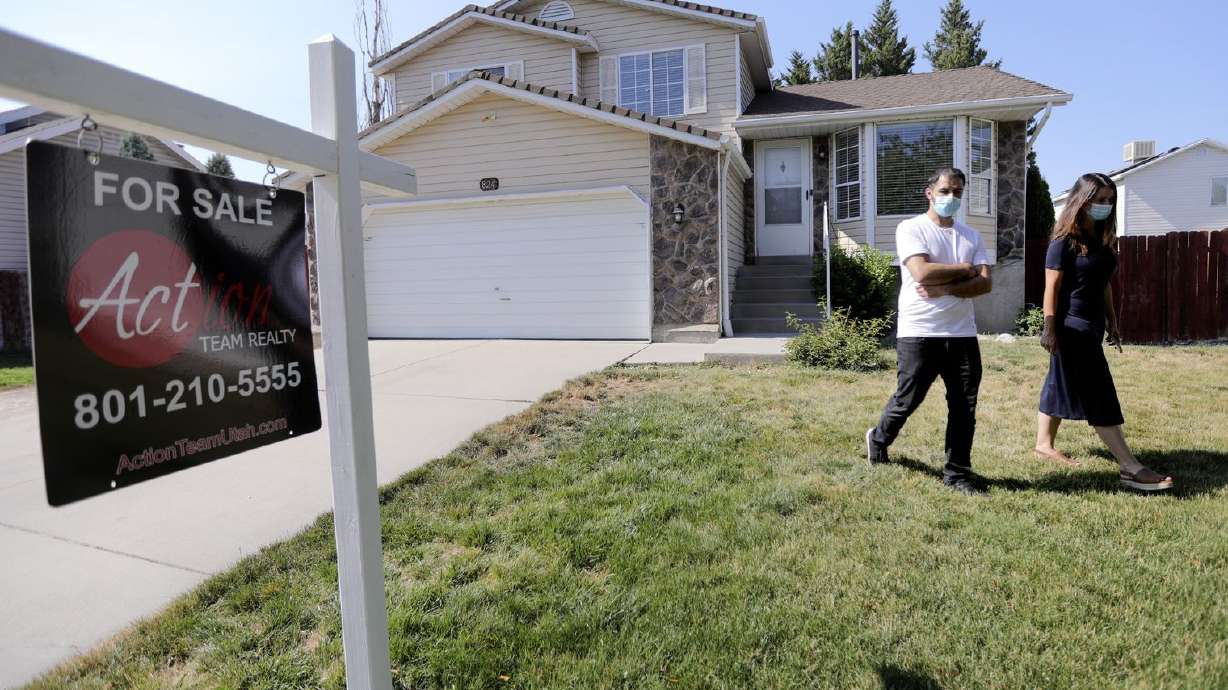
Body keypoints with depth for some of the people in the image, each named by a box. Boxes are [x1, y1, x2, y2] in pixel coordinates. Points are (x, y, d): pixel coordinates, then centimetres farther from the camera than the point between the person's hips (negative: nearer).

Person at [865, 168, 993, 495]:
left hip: (963, 335, 5)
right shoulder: (911, 229, -2)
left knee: (964, 407, 5)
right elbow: (923, 273, -18)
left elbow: (985, 283, 1)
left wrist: (943, 288, -14)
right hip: (919, 333, -5)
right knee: (907, 400, 4)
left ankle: (957, 474, 17)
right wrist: (965, 268, -4)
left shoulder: (971, 236, 14)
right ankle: (879, 439, 32)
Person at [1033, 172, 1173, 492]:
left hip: (1092, 326, 9)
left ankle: (1044, 443, 27)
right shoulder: (1065, 242, -12)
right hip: (1072, 327, -9)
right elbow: (1051, 288, -15)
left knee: (1060, 385, 16)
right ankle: (1131, 468, -4)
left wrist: (1112, 323, 19)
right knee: (1099, 396, -7)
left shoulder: (1103, 240, 12)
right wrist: (1049, 328, -18)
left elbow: (1104, 285, 18)